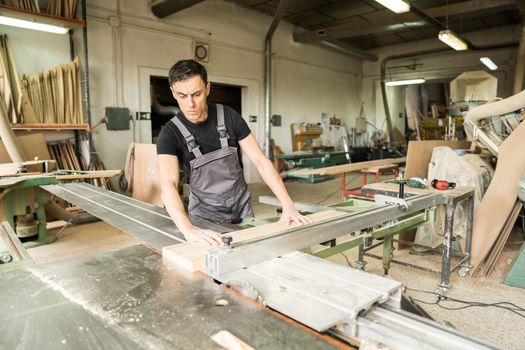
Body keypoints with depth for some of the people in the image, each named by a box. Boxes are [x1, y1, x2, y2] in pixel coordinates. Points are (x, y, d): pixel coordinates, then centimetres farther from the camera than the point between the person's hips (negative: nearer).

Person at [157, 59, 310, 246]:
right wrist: (188, 229, -51)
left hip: (242, 210, 2)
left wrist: (288, 205, -23)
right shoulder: (170, 134, -18)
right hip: (205, 215, -2)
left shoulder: (229, 117, -11)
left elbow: (261, 161, -13)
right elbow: (168, 185, -33)